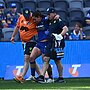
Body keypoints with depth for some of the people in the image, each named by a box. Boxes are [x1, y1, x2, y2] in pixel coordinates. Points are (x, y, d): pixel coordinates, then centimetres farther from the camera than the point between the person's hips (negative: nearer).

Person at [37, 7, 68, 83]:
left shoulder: (58, 21, -10)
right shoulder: (50, 22, 15)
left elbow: (66, 29, -24)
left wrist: (59, 36, -33)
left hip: (57, 44, -8)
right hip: (50, 44, 8)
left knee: (57, 61, 0)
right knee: (46, 59, -2)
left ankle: (61, 77, 12)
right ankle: (42, 76, -6)